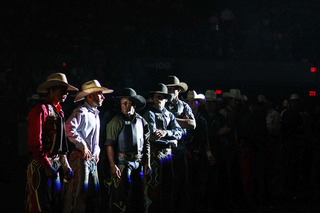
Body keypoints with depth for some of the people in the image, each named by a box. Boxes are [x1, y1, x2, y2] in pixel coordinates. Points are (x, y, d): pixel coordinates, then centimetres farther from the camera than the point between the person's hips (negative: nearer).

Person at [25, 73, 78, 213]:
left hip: (55, 164, 9)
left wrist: (65, 166, 12)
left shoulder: (59, 112, 18)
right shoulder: (40, 110, -10)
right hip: (40, 165, -9)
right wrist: (47, 166, -17)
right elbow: (35, 143, -16)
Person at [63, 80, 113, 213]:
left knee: (94, 194, 9)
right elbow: (69, 127, -27)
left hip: (92, 161, 9)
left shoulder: (95, 114, 21)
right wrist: (82, 145, -22)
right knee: (79, 193, -12)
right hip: (81, 159, -9)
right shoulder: (81, 112, -10)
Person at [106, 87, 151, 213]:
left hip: (138, 163, 5)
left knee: (138, 195, 10)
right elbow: (110, 144, -10)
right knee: (121, 196, -6)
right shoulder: (116, 121, -6)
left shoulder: (141, 121, 11)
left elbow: (146, 143, 16)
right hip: (123, 162, -5)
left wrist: (147, 163, 10)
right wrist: (113, 166, -17)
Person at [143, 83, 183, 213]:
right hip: (155, 154, -7)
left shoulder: (169, 115, 17)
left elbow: (179, 132, 3)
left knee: (168, 187, 11)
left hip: (168, 154, 7)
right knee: (153, 188, -6)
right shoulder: (150, 113, -3)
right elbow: (153, 135, -15)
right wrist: (172, 141, -7)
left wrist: (166, 132, -16)